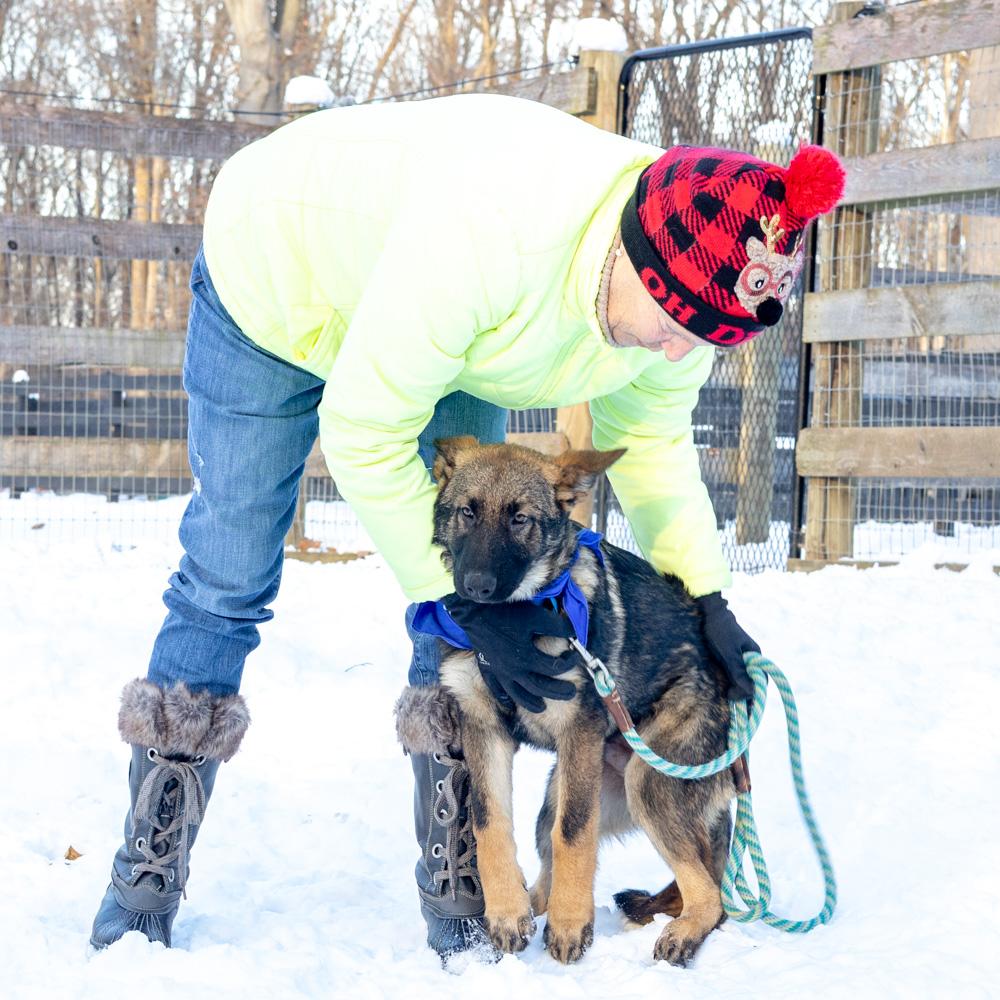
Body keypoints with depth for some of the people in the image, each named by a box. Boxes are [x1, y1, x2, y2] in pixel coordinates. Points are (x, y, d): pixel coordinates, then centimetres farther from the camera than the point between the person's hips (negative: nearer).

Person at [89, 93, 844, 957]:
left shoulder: (691, 284, -25)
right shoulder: (488, 236, -47)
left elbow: (651, 440, -3)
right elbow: (362, 431, -35)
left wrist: (708, 598, -11)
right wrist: (464, 603, -31)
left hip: (446, 342, 6)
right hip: (273, 277, -5)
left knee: (468, 583, -4)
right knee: (226, 588, -4)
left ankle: (458, 899, 4)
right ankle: (144, 882, 7)